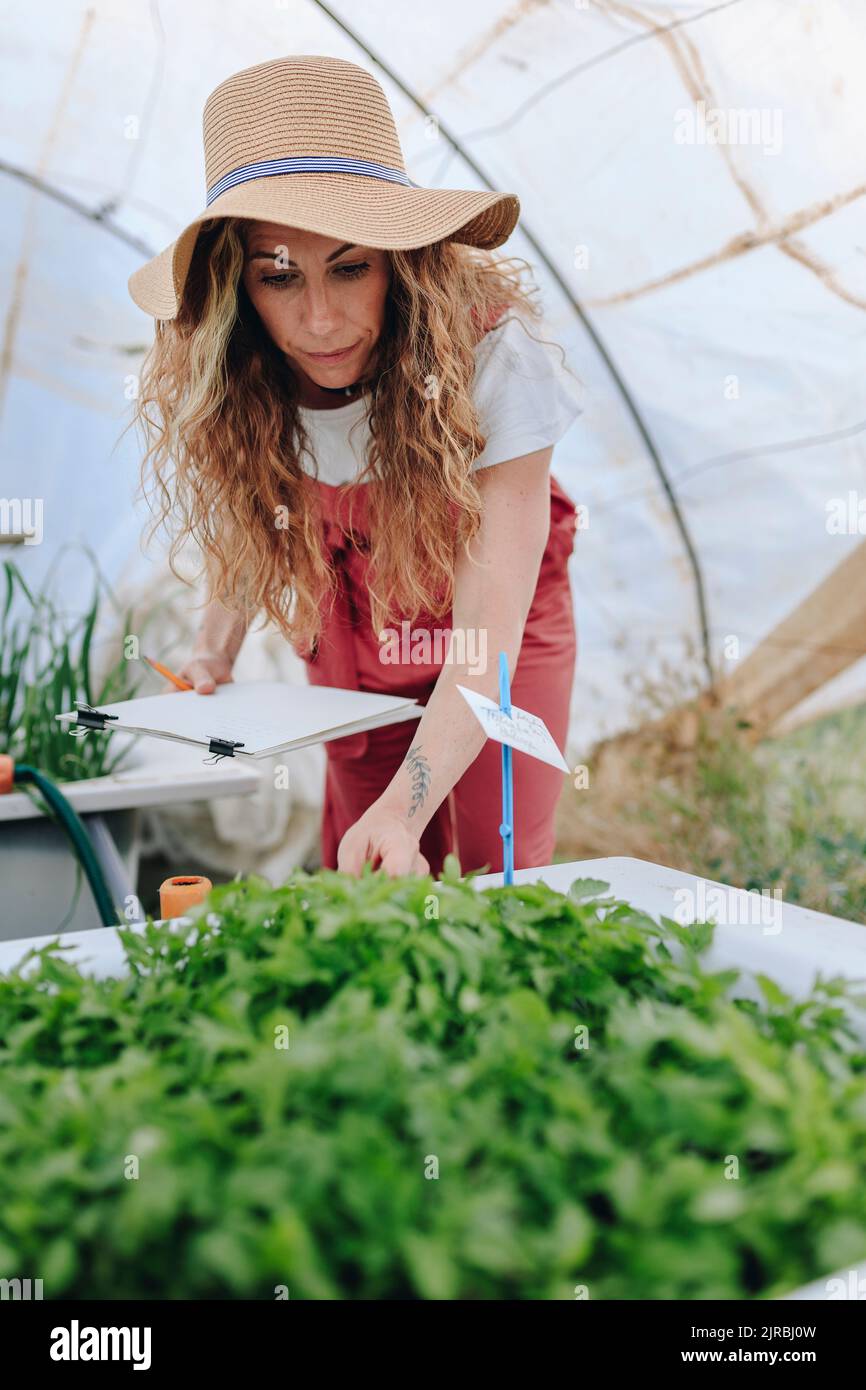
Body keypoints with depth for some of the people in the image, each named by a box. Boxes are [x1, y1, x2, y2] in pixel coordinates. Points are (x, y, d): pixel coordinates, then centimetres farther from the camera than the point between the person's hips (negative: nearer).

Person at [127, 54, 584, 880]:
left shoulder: (489, 355, -33)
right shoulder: (216, 379, -21)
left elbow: (486, 633, -36)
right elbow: (254, 514, 0)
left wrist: (405, 807, -49)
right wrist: (218, 646, -15)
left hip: (498, 644, -2)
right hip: (353, 655, 3)